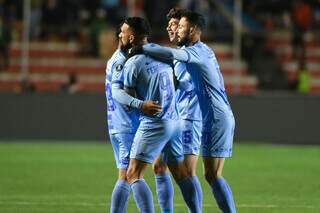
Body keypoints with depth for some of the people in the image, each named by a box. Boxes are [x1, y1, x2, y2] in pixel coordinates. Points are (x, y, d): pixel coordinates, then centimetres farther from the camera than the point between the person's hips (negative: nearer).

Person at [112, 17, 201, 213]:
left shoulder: (133, 63, -10)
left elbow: (128, 96, -8)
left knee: (133, 175, -5)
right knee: (182, 174, 15)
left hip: (154, 124, -7)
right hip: (174, 121, 7)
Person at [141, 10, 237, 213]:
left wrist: (141, 48, -25)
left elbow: (171, 54, -31)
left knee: (213, 175, -9)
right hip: (213, 120, 9)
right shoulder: (202, 50, 16)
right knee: (212, 175, 8)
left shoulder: (198, 51, -14)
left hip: (217, 119, -9)